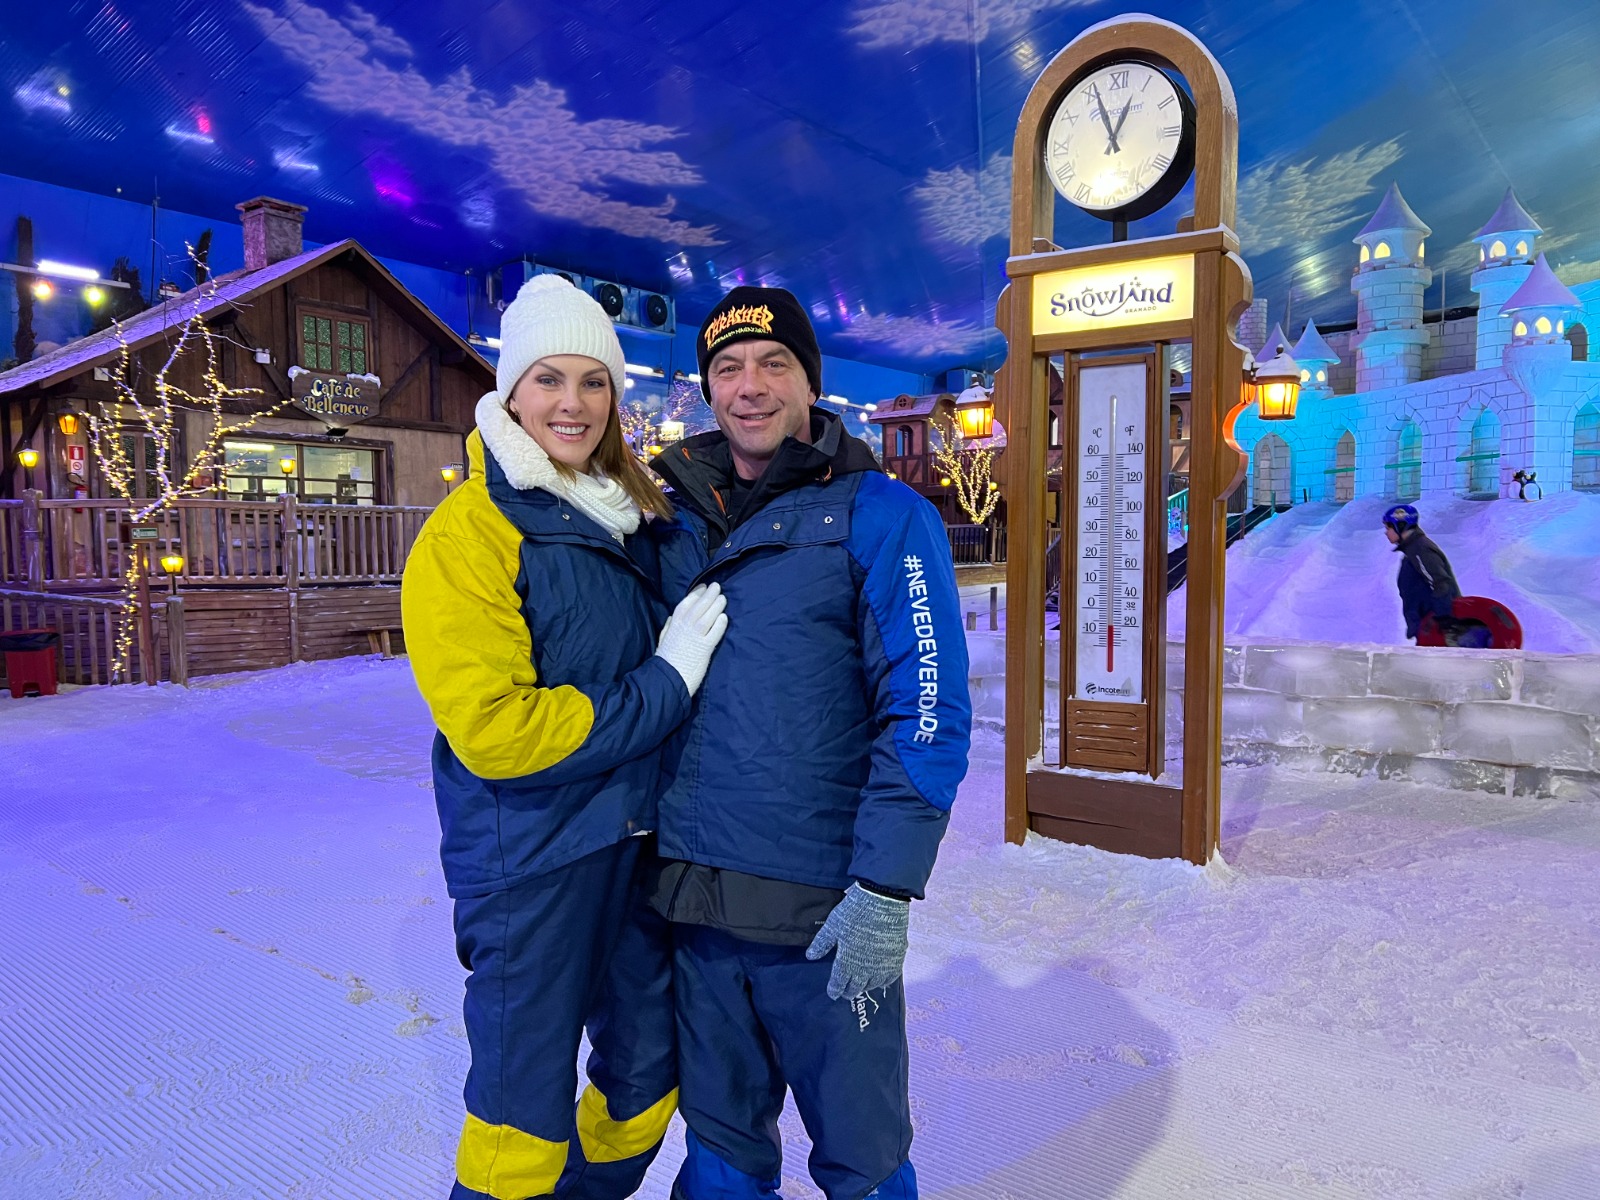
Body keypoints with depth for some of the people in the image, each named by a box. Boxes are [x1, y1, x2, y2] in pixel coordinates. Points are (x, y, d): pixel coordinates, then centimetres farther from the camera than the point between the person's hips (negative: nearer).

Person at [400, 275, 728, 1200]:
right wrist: (665, 685, -16)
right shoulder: (467, 535, -12)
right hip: (533, 866, -6)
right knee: (525, 1113, 9)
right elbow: (492, 731, -20)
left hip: (639, 845, 7)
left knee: (648, 1082, 20)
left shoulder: (635, 518, 8)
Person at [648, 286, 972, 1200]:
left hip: (824, 910, -4)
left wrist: (885, 891, -18)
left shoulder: (881, 515, -6)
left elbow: (930, 707, -12)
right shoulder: (680, 523, 9)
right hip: (693, 897, 5)